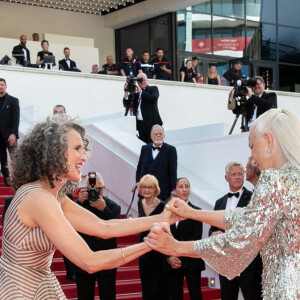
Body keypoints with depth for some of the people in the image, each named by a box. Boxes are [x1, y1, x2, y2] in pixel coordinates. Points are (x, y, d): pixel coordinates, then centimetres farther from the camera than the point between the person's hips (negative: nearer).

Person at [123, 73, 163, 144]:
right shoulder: (136, 94, 15)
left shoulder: (153, 89, 4)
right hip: (141, 124, 5)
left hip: (152, 124, -5)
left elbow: (154, 98, -17)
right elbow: (126, 105, 12)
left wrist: (141, 91, -14)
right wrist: (126, 93, -3)